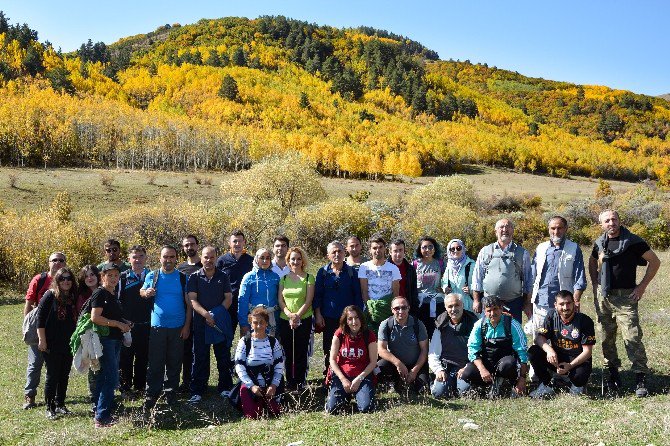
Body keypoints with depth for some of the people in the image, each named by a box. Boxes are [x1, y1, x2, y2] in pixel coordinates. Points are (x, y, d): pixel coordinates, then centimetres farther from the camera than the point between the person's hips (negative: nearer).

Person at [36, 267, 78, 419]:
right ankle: (50, 408, 11)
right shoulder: (50, 295, -8)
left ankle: (60, 405, 23)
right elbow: (40, 318, -10)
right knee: (52, 375, 0)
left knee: (64, 375, 11)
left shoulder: (73, 297, 7)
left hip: (68, 344, 5)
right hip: (52, 344, -5)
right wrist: (42, 340, -14)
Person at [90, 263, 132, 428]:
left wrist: (125, 322, 9)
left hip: (115, 340, 9)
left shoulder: (113, 295, 17)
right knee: (111, 379, -10)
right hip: (104, 339, -9)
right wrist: (118, 324, -17)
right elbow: (95, 317, -19)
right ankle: (102, 418, -4)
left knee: (104, 378, 13)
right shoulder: (100, 293, -10)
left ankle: (101, 414, 19)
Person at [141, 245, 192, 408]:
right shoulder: (152, 276, 2)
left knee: (174, 363, 9)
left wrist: (187, 326, -4)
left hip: (178, 327, 0)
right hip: (157, 326, 0)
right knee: (155, 363, 1)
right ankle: (152, 394, 10)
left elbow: (188, 303, 2)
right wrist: (146, 293, -14)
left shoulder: (183, 278, 1)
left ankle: (170, 391, 22)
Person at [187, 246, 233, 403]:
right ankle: (197, 391, 10)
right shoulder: (195, 277, 4)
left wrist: (217, 314, -10)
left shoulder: (223, 277, 7)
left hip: (221, 323, 1)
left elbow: (228, 298, 4)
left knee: (223, 357, 6)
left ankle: (224, 387, 17)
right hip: (200, 323, -1)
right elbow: (192, 300, -4)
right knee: (200, 358, 3)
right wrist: (207, 315, -17)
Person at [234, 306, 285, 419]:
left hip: (270, 386, 2)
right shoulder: (244, 342, -5)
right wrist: (251, 386, -16)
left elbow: (279, 367, 2)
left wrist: (274, 385, -12)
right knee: (253, 416, -13)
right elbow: (239, 367, -8)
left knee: (275, 413, -8)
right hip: (250, 385, -2)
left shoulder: (273, 342, 2)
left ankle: (264, 404, 24)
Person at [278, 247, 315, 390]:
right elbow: (280, 300, 6)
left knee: (301, 352, 0)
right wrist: (289, 314, -10)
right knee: (288, 352, 6)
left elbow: (308, 301, -5)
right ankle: (289, 381, 17)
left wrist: (297, 315, -14)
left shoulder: (308, 278, 1)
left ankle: (300, 381, 11)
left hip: (304, 320, -3)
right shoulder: (284, 278, 11)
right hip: (285, 320, 3)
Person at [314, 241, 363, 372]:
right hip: (328, 318, 0)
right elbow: (317, 294, 4)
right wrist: (318, 314, -3)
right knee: (329, 350, 8)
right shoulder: (323, 272, 3)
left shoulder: (351, 272, 3)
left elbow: (357, 295, 4)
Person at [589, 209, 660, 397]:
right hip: (602, 296, 5)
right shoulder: (599, 243, 8)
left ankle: (641, 379, -1)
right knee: (607, 337, 10)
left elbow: (655, 261, -3)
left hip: (625, 296, -5)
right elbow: (592, 262, 26)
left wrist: (642, 286, -6)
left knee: (632, 337, -9)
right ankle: (613, 374, 22)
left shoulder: (633, 241, -8)